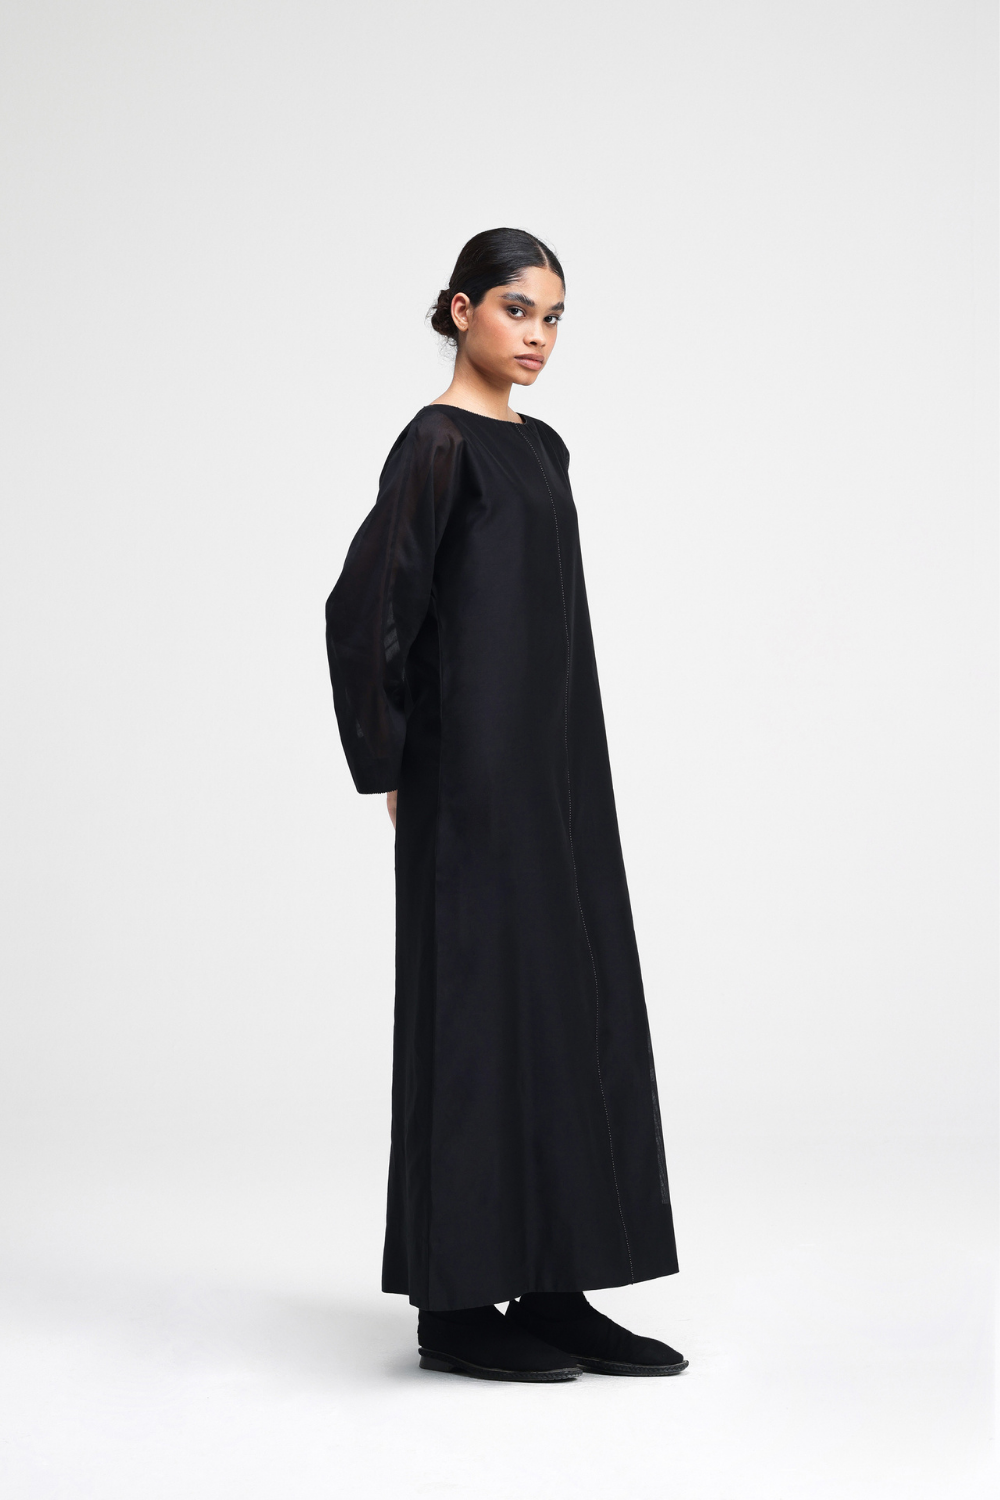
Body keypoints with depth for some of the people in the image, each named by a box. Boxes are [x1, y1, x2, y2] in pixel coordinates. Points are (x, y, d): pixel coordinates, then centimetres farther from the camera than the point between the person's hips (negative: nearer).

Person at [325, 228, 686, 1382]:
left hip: (555, 772, 9)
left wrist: (569, 772, 18)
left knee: (576, 1010, 8)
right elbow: (364, 606, -16)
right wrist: (393, 768, -12)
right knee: (483, 1011, -4)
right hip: (477, 780, -9)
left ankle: (550, 1289, 16)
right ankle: (457, 1304, 6)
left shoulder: (540, 448, 17)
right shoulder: (437, 443, -10)